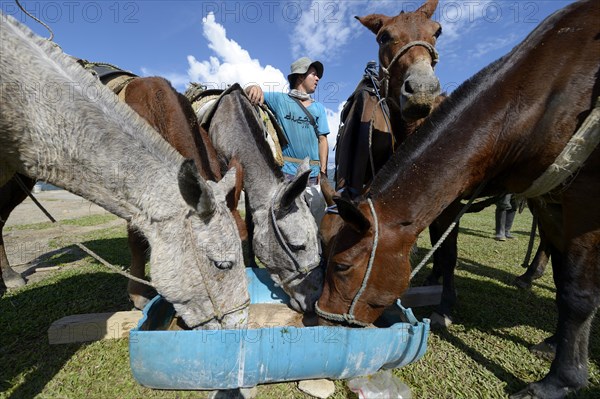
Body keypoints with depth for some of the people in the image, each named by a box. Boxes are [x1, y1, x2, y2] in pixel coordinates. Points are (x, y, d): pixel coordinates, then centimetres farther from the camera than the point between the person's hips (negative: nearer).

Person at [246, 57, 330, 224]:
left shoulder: (319, 108, 15)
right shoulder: (279, 99, 9)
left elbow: (322, 140, 8)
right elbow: (248, 94, 8)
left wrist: (323, 170, -2)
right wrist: (253, 88, -16)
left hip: (312, 173, 3)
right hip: (286, 170, -3)